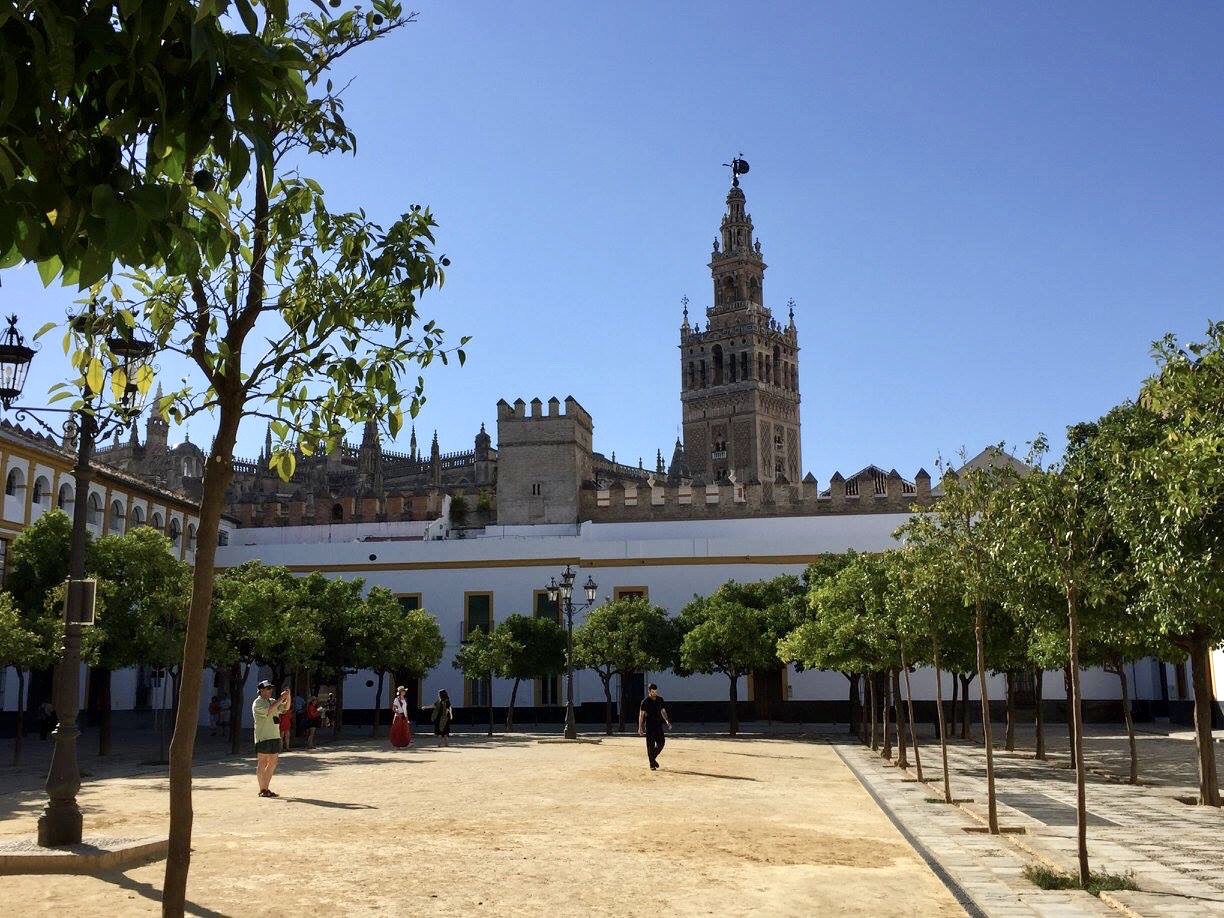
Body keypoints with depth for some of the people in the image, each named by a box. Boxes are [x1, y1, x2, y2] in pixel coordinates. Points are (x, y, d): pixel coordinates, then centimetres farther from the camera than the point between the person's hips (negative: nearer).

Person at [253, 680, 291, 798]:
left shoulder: (273, 701, 18)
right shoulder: (257, 703, -6)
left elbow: (285, 708, 13)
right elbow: (269, 710, -23)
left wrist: (288, 697, -4)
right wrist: (281, 698, -21)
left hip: (275, 737, 8)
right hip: (263, 738, -8)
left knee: (272, 763, 9)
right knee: (262, 764, -2)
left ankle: (266, 788, 17)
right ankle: (262, 790, 1)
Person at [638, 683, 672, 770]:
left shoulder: (660, 699, 7)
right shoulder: (645, 702, -9)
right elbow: (641, 715, -9)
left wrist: (666, 721, 10)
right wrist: (640, 728, -14)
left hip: (658, 725, 5)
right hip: (649, 726, -5)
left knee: (661, 742, 2)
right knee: (650, 745, -3)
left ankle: (653, 758, 24)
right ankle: (652, 764, 6)